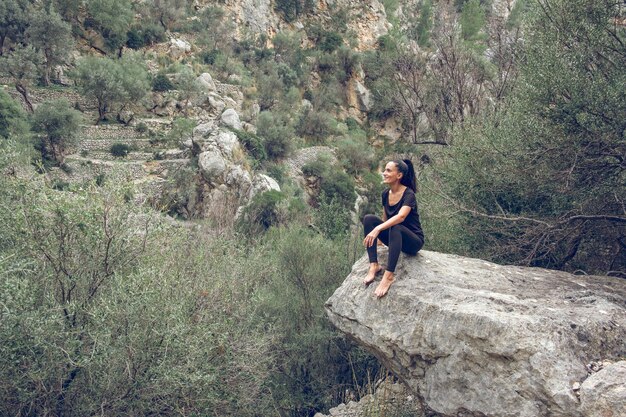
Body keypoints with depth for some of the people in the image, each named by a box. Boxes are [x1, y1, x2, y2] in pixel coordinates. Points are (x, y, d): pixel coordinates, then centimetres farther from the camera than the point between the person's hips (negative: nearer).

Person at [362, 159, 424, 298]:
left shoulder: (408, 194, -19)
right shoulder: (385, 194, 1)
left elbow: (401, 217, -38)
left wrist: (377, 229, -48)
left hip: (413, 242, -6)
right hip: (394, 237, 7)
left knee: (395, 227, -38)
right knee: (368, 218, -16)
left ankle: (389, 276, -37)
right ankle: (374, 266, -23)